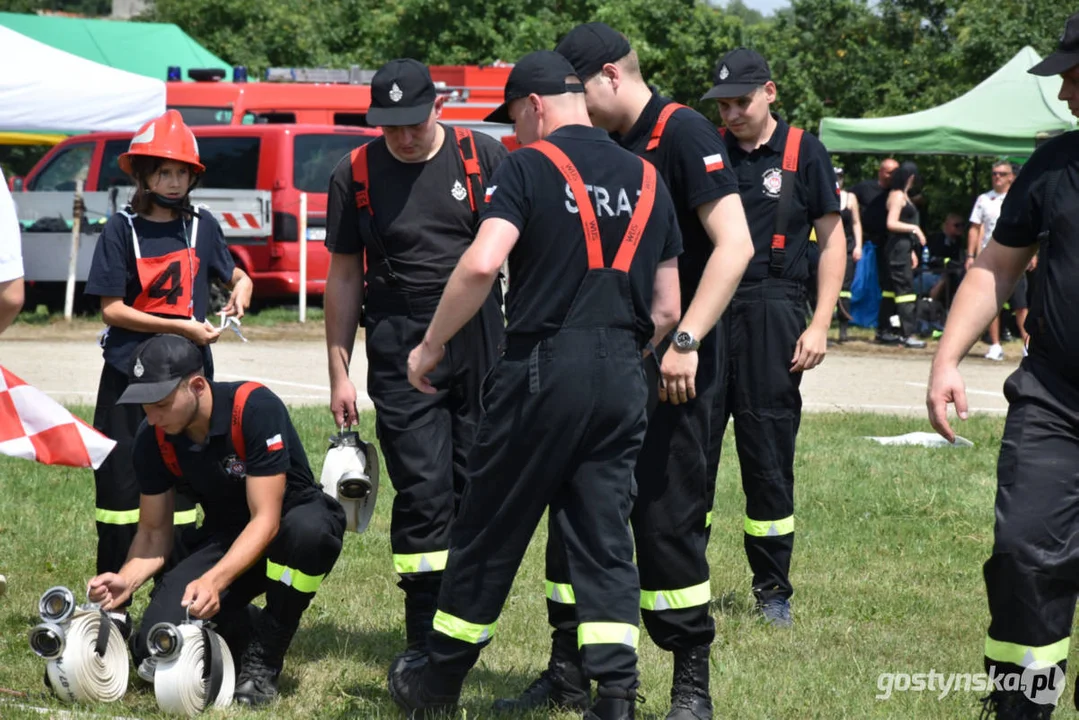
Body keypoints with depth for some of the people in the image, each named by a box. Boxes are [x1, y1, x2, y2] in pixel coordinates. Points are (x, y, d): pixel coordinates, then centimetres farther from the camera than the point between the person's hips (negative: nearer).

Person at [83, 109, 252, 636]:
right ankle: (113, 606, 8)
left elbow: (233, 273, 23)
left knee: (178, 492, 6)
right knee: (122, 490, 0)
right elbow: (112, 309, -8)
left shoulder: (201, 226, 6)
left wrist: (240, 290, 0)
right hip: (128, 375, -2)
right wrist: (182, 327, -13)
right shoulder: (122, 228, -3)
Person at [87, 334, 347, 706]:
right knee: (154, 648, -19)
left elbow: (266, 519, -30)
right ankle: (248, 631, 13)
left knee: (306, 530, -42)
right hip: (224, 534, 4)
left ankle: (264, 658, -19)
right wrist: (126, 580, -26)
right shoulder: (152, 438, -12)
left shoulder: (256, 408, -28)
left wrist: (214, 581, -44)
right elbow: (154, 532, -4)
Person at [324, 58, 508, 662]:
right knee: (423, 490, -7)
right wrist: (340, 373, 7)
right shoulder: (355, 175, 4)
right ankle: (427, 644, -3)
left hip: (480, 344, 0)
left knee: (476, 486, 3)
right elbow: (344, 277, 10)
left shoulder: (485, 157, 1)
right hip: (401, 351, 0)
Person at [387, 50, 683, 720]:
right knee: (605, 536, 8)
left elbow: (481, 264, -19)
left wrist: (432, 346, -8)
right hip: (624, 378, 5)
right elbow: (668, 309, 13)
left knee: (491, 530, 7)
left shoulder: (531, 166, -4)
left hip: (542, 368, -5)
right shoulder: (646, 178, 12)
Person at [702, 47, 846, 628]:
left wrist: (820, 324, -5)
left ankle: (773, 590, 11)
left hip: (771, 315, -2)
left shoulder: (803, 152, 3)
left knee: (769, 456, 2)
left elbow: (832, 239, 3)